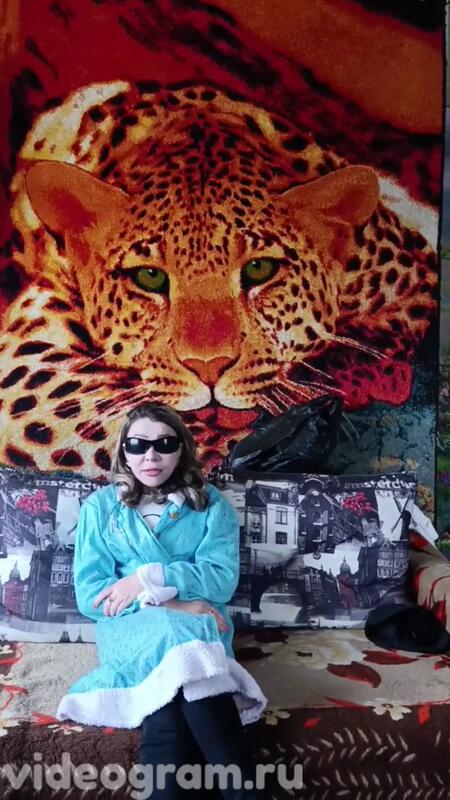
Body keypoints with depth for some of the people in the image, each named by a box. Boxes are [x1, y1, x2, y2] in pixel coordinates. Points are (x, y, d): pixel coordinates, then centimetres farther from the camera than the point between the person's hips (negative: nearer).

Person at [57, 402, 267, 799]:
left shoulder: (211, 503, 9)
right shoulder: (100, 506, 9)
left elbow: (222, 578, -4)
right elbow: (89, 594, -2)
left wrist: (150, 578, -16)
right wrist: (172, 605, -15)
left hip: (200, 625, 1)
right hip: (130, 627, 0)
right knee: (172, 634, -36)